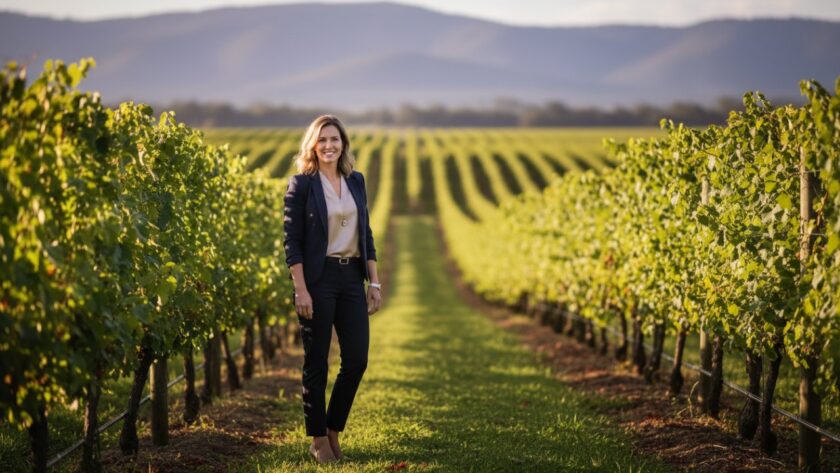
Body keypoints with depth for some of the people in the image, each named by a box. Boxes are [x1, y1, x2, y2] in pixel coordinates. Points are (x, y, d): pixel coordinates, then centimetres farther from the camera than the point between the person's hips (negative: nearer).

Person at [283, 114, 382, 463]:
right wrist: (301, 290, -14)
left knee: (357, 360, 2)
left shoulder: (356, 181, 11)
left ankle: (333, 429, 20)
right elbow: (292, 242, -8)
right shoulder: (301, 184, -5)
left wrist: (374, 282, 9)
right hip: (318, 278, -5)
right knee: (317, 362, 2)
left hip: (351, 278, 5)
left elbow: (365, 235, 14)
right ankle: (318, 439, 14)